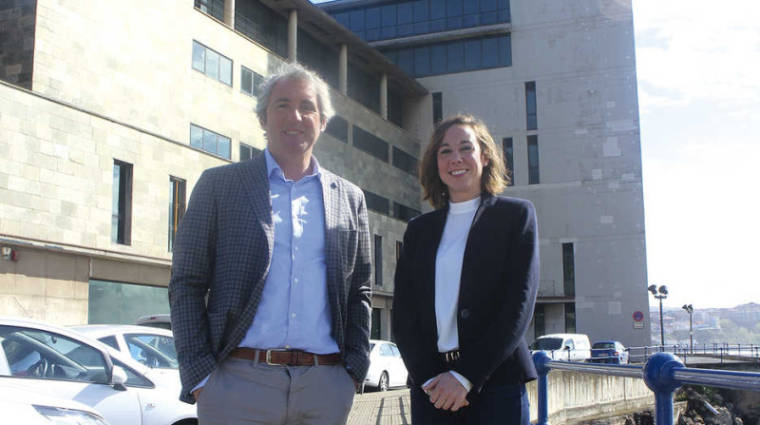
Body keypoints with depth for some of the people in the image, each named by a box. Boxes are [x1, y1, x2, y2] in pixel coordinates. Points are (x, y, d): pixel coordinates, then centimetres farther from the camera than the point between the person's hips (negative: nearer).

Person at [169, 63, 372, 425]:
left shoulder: (350, 198, 14)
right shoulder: (219, 185, 6)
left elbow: (359, 293, 16)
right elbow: (186, 285, 3)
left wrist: (354, 371, 4)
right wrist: (200, 375, -6)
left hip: (326, 389, 2)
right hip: (238, 381, -2)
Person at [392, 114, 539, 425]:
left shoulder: (516, 214, 4)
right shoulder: (419, 229, 13)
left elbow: (520, 303, -5)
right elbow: (403, 312, 8)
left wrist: (465, 376, -11)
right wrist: (427, 378, -7)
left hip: (495, 381, -2)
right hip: (429, 386, 3)